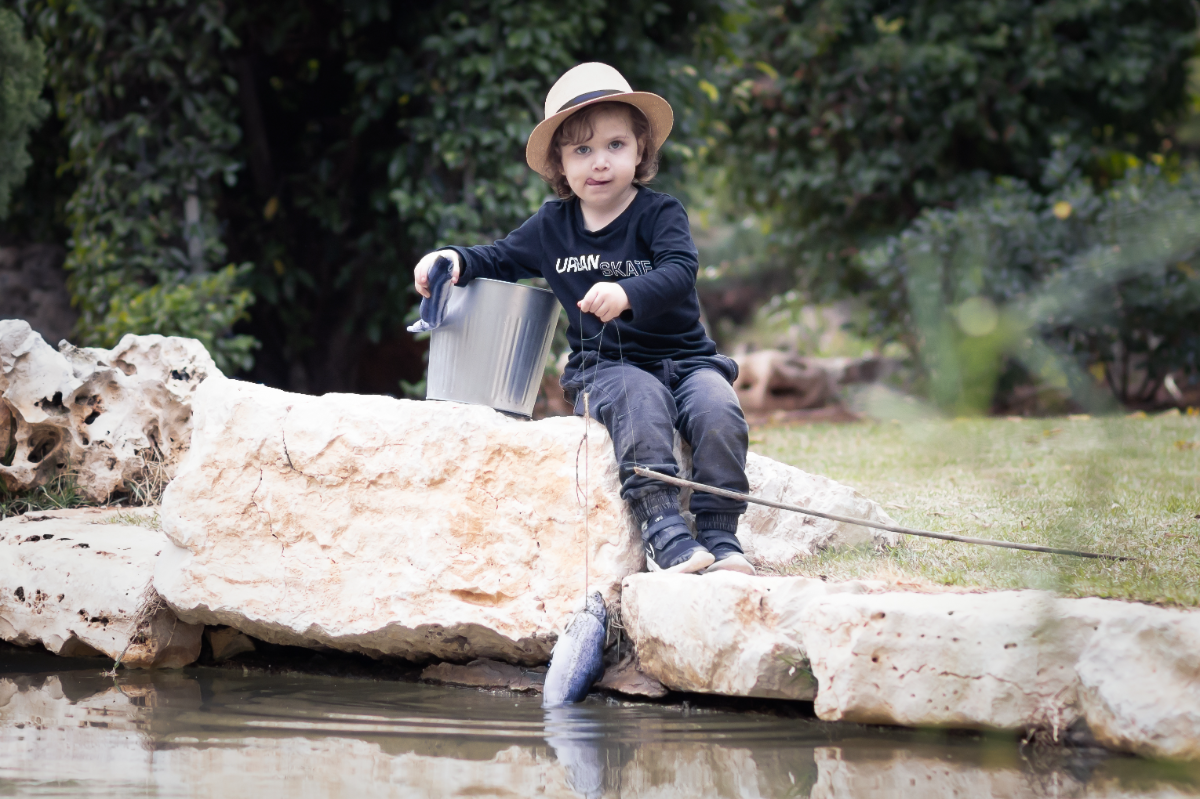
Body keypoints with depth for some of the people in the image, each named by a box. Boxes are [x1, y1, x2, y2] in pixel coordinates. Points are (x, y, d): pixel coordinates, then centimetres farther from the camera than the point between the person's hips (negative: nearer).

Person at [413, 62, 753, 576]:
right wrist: (454, 261, 1)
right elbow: (502, 258, 23)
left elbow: (680, 271, -20)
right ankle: (666, 537, -46)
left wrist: (627, 294, -40)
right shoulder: (552, 227, 10)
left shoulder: (660, 213, -2)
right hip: (604, 367, 0)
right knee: (640, 401, -35)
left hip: (682, 356, 0)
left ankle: (720, 536, -24)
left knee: (717, 410, -31)